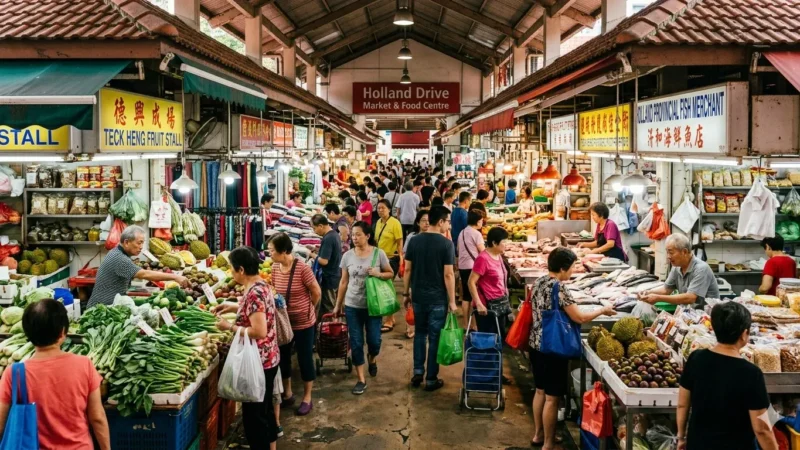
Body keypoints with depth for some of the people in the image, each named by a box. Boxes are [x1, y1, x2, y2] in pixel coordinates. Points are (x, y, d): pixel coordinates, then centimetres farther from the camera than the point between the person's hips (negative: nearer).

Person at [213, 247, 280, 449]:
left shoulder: (254, 292, -24)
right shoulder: (261, 285, 5)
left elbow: (259, 332, -29)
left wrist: (230, 327, -18)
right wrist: (233, 307, 16)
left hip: (258, 362, -10)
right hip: (268, 359, 10)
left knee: (253, 415, 3)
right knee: (265, 409, 22)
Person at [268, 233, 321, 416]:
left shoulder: (302, 268, -23)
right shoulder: (275, 268, -5)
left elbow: (316, 293, -11)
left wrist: (306, 310, 3)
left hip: (303, 323, -6)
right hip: (282, 322, 6)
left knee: (305, 359, 7)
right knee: (282, 358, 15)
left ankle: (307, 399, 22)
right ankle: (287, 394, 35)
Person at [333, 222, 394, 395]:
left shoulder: (379, 253, -8)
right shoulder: (348, 256, -2)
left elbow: (390, 274, 2)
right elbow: (344, 281, 6)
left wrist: (378, 274, -20)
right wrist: (338, 304, 9)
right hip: (352, 306, 2)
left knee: (374, 341, 4)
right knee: (356, 343, 4)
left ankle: (372, 359, 40)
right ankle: (361, 380, 15)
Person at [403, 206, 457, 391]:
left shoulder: (414, 241, 1)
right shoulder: (446, 243, -13)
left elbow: (407, 270, 3)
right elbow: (448, 275, -14)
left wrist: (406, 294, 12)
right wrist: (452, 301, -7)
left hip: (418, 296, 4)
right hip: (438, 299, -4)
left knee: (420, 333, 20)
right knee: (435, 338, 6)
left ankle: (417, 373, 19)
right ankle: (431, 379, 12)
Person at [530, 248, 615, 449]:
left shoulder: (538, 283, 6)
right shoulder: (559, 288, -20)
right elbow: (580, 317, -19)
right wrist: (602, 310, -5)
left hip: (536, 344, 9)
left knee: (540, 391, 21)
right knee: (552, 398, 2)